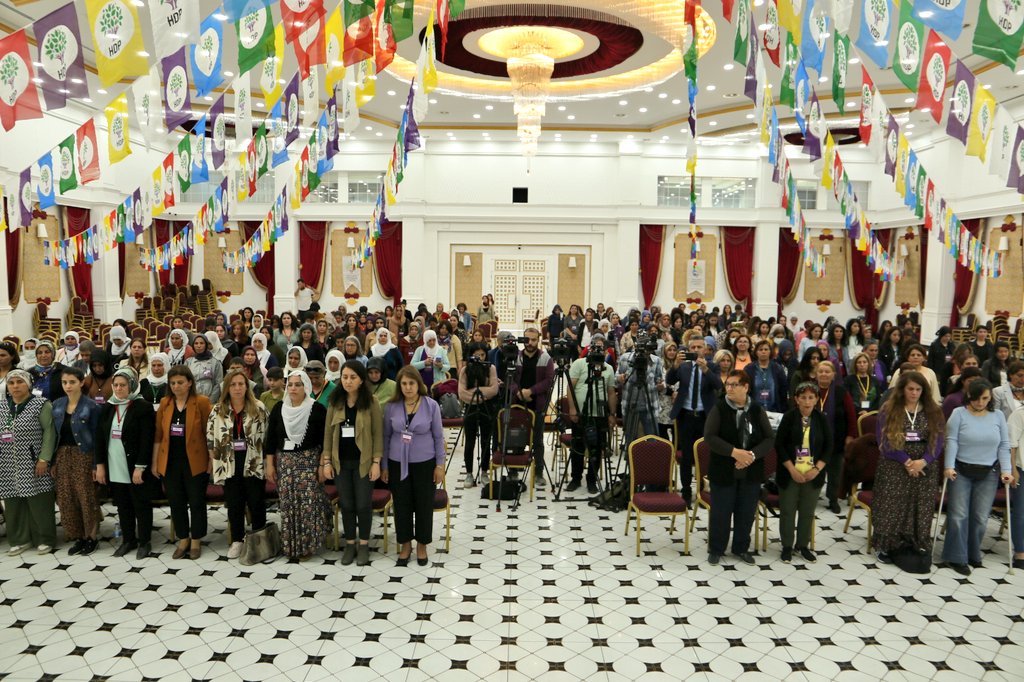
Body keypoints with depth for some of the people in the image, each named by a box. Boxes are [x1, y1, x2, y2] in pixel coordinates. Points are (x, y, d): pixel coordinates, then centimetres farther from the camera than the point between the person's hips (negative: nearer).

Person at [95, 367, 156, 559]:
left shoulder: (143, 407, -10)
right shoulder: (107, 408, 8)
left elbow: (146, 440, -14)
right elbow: (100, 438, 10)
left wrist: (140, 467, -18)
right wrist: (100, 465, 4)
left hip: (135, 468, -5)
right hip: (114, 468, 5)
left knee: (141, 505, 4)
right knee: (123, 506, 15)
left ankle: (144, 542, 15)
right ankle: (128, 540, 27)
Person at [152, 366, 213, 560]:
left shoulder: (202, 402, -9)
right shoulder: (165, 403, 4)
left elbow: (209, 433, -7)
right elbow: (158, 434, 7)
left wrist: (212, 460, -8)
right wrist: (155, 462, 7)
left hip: (195, 462, -4)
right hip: (170, 462, 4)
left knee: (196, 503, 6)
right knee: (176, 503, 11)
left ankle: (196, 541, 20)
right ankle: (183, 540, 26)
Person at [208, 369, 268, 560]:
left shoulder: (259, 408, -3)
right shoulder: (217, 410, 2)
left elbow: (266, 434, 0)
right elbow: (210, 437, 5)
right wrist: (215, 461, 3)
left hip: (253, 464, -2)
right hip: (229, 465, 2)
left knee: (256, 502, 4)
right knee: (234, 504, 9)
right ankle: (237, 540, 21)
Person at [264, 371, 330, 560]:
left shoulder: (317, 409, -6)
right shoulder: (279, 408, 4)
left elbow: (325, 440, -5)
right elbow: (271, 438, 8)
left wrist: (323, 465, -9)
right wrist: (270, 464, 4)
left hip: (310, 462, -3)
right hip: (285, 462, 3)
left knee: (308, 503, -6)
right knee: (287, 504, 4)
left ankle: (307, 545, 6)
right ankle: (290, 545, 16)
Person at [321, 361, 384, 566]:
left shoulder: (371, 403, -8)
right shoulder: (334, 402, 1)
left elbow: (378, 435, -7)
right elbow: (328, 433, 4)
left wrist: (376, 462, -11)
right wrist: (326, 461, 0)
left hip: (363, 462, -3)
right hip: (340, 462, 3)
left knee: (363, 504, 4)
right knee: (346, 505, 10)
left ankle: (363, 545, 20)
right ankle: (350, 544, 24)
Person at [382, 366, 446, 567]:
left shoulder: (431, 405, -8)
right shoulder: (392, 406, -5)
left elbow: (438, 436, -2)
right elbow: (386, 436, 4)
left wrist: (440, 464, -3)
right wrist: (384, 465, 5)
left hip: (424, 463, -1)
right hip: (398, 463, 1)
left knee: (424, 505, 8)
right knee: (401, 505, 9)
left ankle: (422, 545, 26)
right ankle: (405, 544, 27)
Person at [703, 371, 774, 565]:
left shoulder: (757, 410, 1)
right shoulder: (719, 408, -6)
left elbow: (769, 440, -3)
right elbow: (710, 437, -15)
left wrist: (752, 455, -20)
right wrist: (734, 452, -24)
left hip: (751, 472, 2)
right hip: (723, 471, -2)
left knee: (746, 512, 12)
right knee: (720, 511, 6)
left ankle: (741, 548, 30)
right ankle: (716, 549, 22)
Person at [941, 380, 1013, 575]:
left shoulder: (998, 416, 6)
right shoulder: (959, 413, -2)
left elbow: (1004, 445, 6)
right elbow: (952, 441, -6)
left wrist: (1006, 470, -4)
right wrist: (949, 466, -14)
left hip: (988, 474, 3)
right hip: (961, 471, -2)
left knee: (980, 516, 6)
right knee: (959, 515, -3)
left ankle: (973, 555, 21)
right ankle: (956, 557, 4)